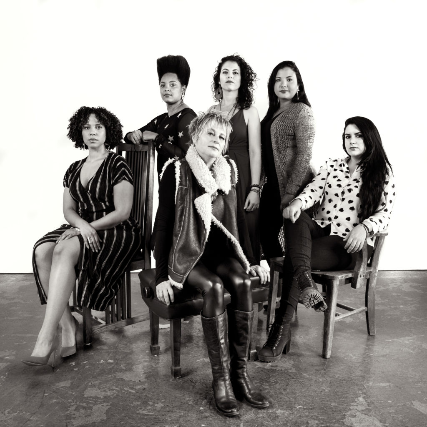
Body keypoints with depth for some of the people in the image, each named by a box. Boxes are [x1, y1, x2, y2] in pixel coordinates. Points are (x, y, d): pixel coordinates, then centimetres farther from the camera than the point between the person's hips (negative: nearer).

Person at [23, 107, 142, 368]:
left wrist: (88, 228, -17)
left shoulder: (117, 165, -3)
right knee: (42, 251, -24)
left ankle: (46, 339, -32)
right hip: (80, 229, 6)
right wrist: (81, 224, -12)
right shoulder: (74, 169, 17)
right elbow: (68, 209, 11)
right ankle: (67, 324, -18)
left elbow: (122, 212, -10)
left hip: (116, 232, -6)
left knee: (64, 250, -33)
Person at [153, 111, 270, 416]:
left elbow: (238, 218, 11)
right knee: (213, 287, -31)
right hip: (186, 254, -4)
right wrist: (161, 276, -16)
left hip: (219, 252, 4)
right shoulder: (176, 171, -8)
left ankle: (240, 373, -15)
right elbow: (163, 224, -11)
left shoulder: (227, 170, 6)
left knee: (242, 283, -25)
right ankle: (221, 378, -20)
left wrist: (251, 261, 5)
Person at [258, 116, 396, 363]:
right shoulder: (332, 166, 19)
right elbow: (313, 191, 3)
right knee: (296, 217, -31)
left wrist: (365, 227, -21)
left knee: (293, 258, -29)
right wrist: (298, 202, -21)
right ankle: (305, 281, -51)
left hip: (349, 245, -4)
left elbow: (385, 212, 0)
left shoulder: (383, 173, 8)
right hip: (319, 232, 4)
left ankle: (282, 331, -26)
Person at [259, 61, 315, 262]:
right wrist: (266, 182, 7)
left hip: (292, 186, -7)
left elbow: (304, 155, -16)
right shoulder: (273, 112, 14)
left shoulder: (302, 111, -8)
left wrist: (290, 192, -19)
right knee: (266, 232, 9)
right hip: (272, 184, 7)